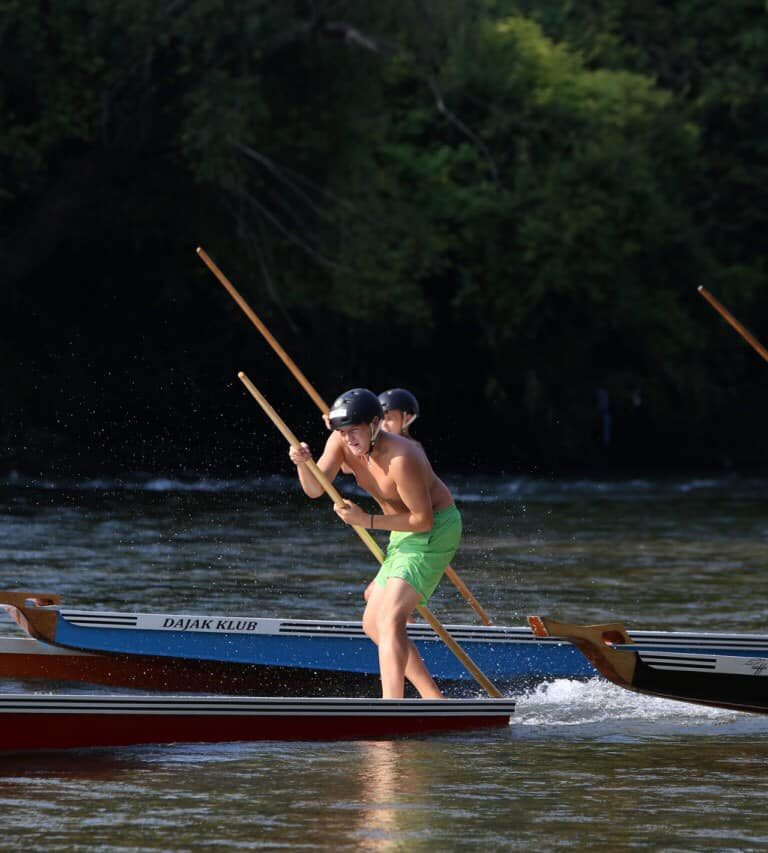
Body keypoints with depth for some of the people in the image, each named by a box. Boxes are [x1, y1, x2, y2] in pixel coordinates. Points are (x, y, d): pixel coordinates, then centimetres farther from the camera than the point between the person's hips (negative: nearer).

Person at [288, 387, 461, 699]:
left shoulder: (400, 459, -31)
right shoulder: (341, 441, -7)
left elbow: (423, 520, -26)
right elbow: (315, 489, -13)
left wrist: (367, 521, -28)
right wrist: (303, 464, -34)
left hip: (435, 530, -10)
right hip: (405, 534, 10)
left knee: (390, 619, -25)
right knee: (373, 624, 13)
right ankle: (434, 700, 18)